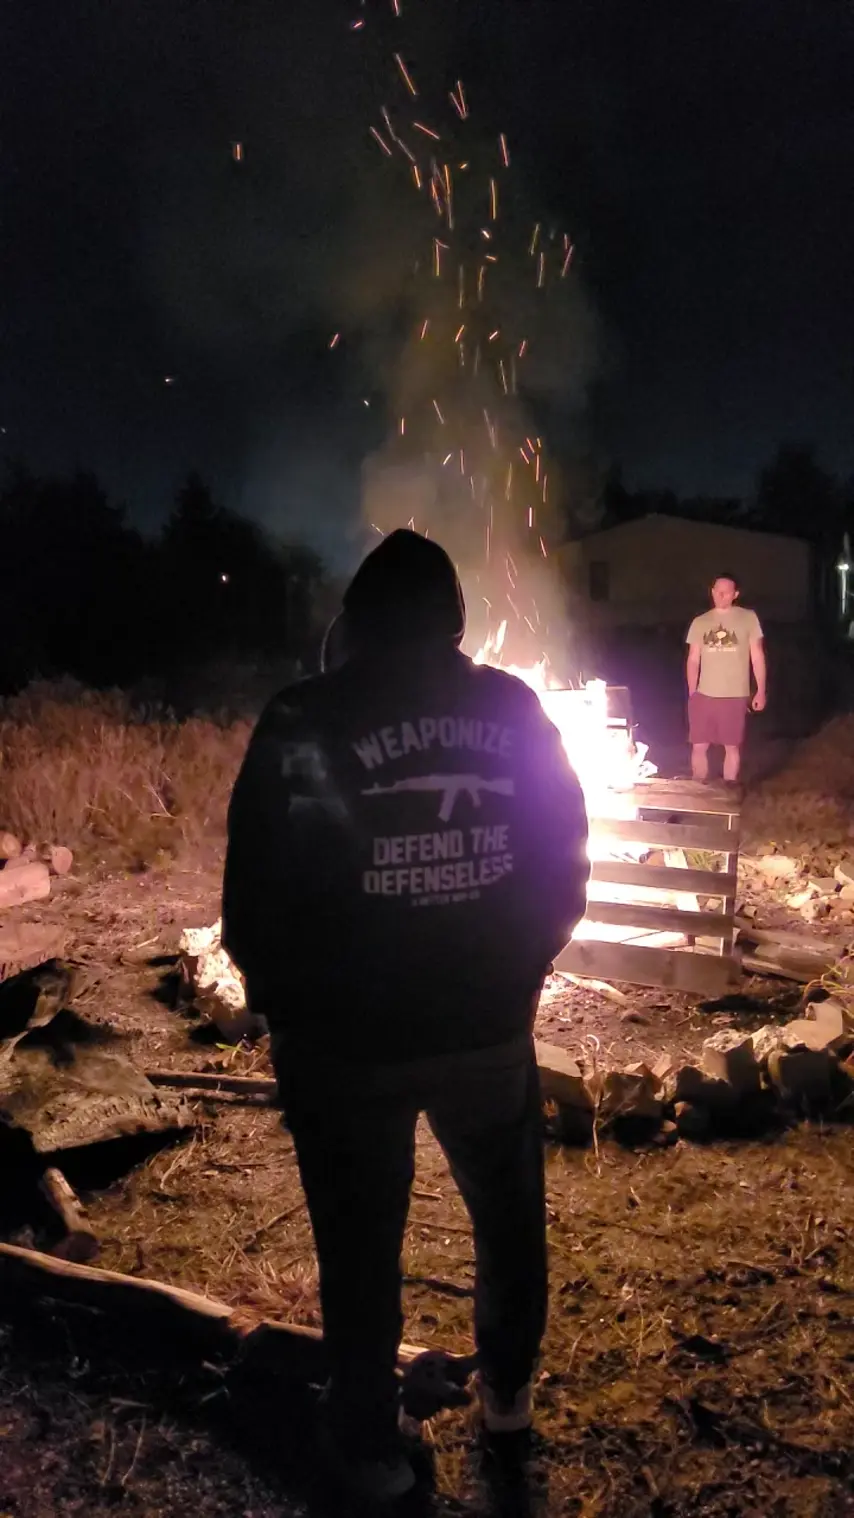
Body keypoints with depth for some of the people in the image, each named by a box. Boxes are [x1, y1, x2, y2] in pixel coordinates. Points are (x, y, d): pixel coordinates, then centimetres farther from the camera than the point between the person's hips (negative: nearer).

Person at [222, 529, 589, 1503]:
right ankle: (507, 1392, 45)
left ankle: (372, 1444, 34)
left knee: (362, 1244, 17)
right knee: (509, 1214, 26)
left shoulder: (302, 724, -14)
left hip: (346, 1041, -2)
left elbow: (255, 904, -12)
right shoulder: (515, 711, -6)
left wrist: (283, 1001, 6)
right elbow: (564, 870, 0)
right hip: (490, 1028, 3)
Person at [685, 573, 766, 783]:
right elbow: (693, 660, 9)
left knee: (732, 747, 5)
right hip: (704, 695, 2)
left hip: (735, 696, -2)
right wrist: (691, 693, 4)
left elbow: (757, 656, 2)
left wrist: (761, 691, -1)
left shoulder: (748, 618, 1)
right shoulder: (700, 622, 7)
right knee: (699, 746, 1)